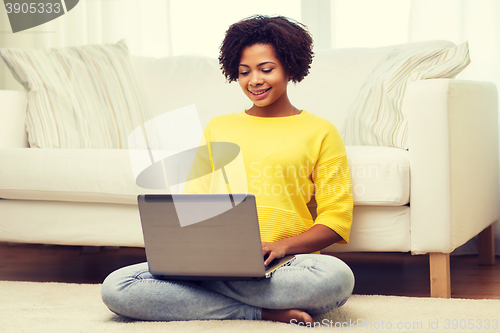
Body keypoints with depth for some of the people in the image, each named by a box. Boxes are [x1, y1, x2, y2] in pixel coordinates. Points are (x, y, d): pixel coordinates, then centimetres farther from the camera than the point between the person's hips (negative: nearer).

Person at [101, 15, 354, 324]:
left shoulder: (320, 132, 11)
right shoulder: (218, 128, 23)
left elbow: (337, 217, 4)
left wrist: (282, 245, -14)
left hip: (284, 265, -3)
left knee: (338, 276, -39)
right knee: (116, 288, -23)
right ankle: (265, 311, -21)